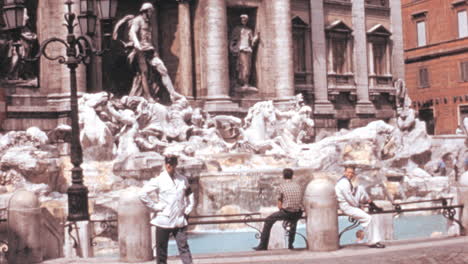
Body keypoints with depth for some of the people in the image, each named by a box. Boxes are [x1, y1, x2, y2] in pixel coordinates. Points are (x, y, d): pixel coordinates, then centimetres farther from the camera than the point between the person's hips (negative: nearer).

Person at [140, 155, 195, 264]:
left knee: (184, 247, -1)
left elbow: (189, 195, 20)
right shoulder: (158, 180, -4)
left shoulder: (183, 180, 6)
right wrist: (155, 207, -9)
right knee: (161, 250, 5)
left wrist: (187, 210, 8)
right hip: (163, 221, -2)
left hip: (180, 220, 2)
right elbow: (143, 194, -8)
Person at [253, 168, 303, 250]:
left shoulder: (282, 187, -1)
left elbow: (279, 205, 1)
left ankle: (263, 246, 11)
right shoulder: (298, 186, 11)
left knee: (268, 220, 13)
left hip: (286, 213, -4)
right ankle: (290, 245, 41)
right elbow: (301, 201, 14)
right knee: (294, 221, 39)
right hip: (298, 214, 5)